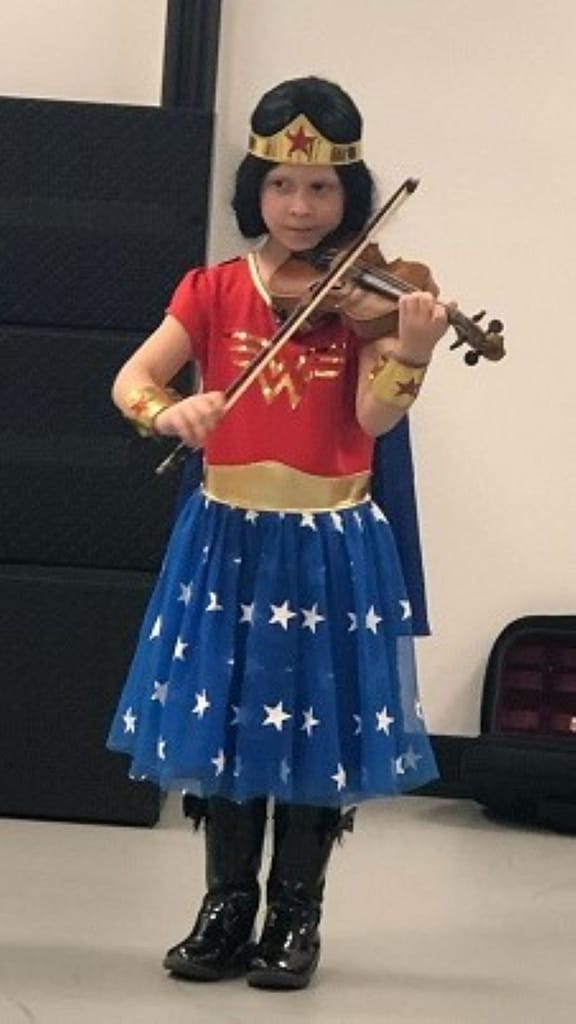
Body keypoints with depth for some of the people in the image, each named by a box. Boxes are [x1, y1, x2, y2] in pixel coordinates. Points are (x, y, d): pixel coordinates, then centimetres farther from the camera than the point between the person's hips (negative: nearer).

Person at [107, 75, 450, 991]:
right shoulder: (215, 290, 1)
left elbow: (377, 415, -16)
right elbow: (130, 381, -7)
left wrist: (411, 353, -36)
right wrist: (170, 411, -29)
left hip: (331, 544, -1)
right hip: (229, 537, 1)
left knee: (318, 725, 3)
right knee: (222, 716, 6)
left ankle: (297, 919, 16)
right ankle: (228, 907, 19)